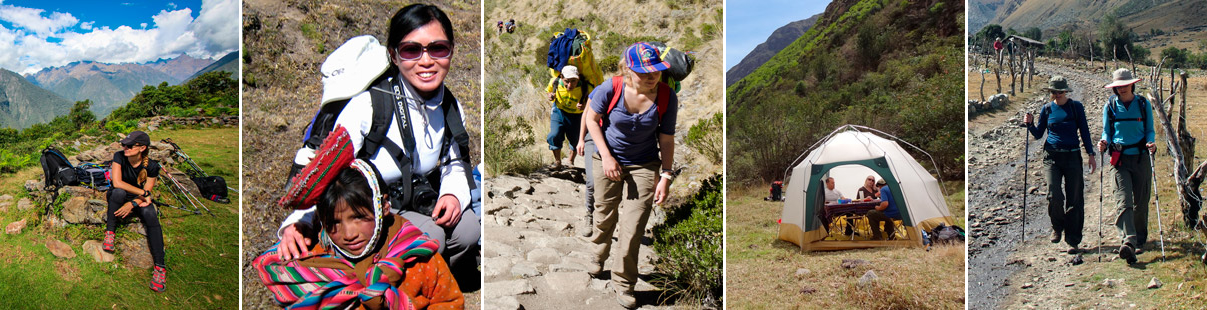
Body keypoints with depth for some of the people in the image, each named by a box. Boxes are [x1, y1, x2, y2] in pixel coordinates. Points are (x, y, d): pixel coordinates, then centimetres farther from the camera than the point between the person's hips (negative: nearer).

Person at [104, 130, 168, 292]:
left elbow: (146, 195, -11)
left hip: (138, 200, 0)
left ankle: (160, 266, -41)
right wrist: (143, 192, -26)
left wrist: (133, 203, -30)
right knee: (119, 192, -37)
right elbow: (117, 183, -26)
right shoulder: (119, 157, -16)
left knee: (150, 214, -33)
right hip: (117, 198, 0)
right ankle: (110, 231, -22)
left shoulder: (151, 166, -15)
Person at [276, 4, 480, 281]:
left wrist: (454, 193, -10)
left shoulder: (451, 107, -5)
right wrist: (297, 222, -41)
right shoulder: (367, 105, -24)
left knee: (468, 229, -21)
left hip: (418, 203, 6)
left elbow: (454, 163, 13)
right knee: (430, 237, -30)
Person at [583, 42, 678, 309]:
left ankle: (623, 282, 16)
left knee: (633, 229, -5)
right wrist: (606, 156, -12)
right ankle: (598, 255, 52)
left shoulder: (666, 98, -17)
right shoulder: (610, 90, -21)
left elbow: (666, 139, -7)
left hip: (644, 166, 0)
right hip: (608, 161, 0)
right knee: (605, 216, 20)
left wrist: (666, 175, -9)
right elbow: (592, 119, -6)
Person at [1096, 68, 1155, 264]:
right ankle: (1129, 241, -26)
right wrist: (1104, 143, -12)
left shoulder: (1143, 104, 3)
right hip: (1120, 159, -1)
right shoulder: (1110, 106, 4)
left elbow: (1150, 130, 8)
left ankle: (1140, 240, 23)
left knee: (1140, 202, 8)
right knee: (1123, 201, -14)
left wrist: (1151, 142, -13)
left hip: (1141, 158, 1)